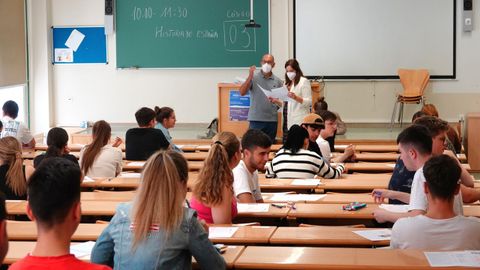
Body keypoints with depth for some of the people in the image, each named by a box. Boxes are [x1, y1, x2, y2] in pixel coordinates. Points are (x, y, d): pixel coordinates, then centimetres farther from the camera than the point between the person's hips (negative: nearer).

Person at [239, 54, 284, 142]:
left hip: (272, 120, 3)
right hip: (256, 119, -3)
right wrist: (250, 76, -18)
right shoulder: (254, 77, 0)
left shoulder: (278, 81, 8)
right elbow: (242, 92, -10)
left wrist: (276, 101, -5)